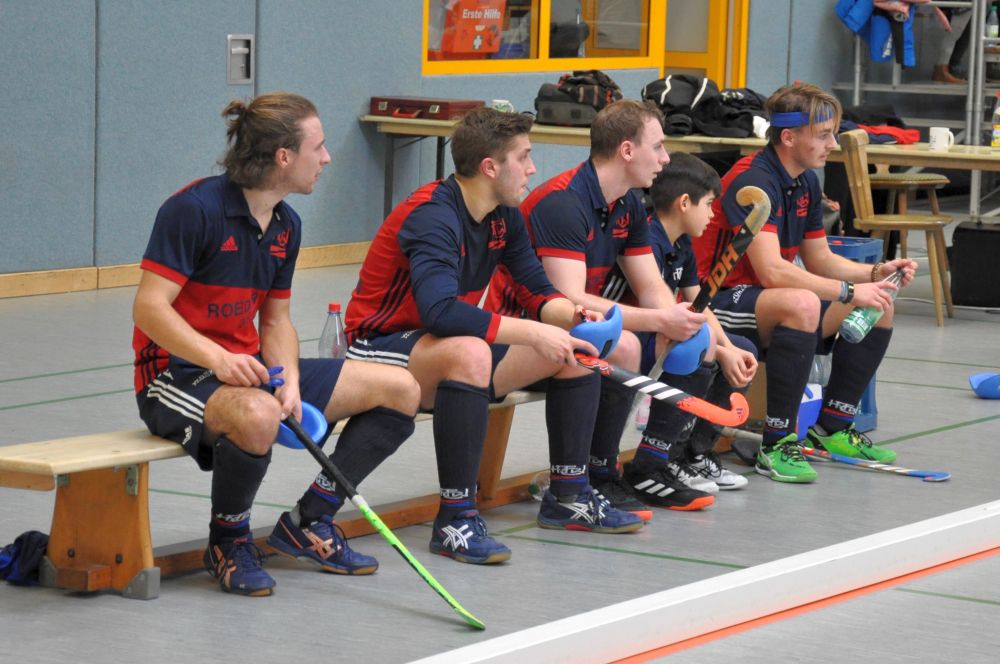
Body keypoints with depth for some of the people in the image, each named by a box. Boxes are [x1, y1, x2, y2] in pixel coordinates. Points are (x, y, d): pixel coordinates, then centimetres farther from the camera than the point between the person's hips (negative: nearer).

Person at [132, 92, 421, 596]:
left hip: (250, 367, 9)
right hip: (178, 372, -8)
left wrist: (289, 380, -10)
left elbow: (276, 320, 11)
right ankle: (228, 542, -14)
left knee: (400, 389, 1)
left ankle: (308, 522, 8)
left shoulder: (286, 224, 8)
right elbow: (149, 307, -22)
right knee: (258, 415, -43)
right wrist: (218, 358, -36)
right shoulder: (195, 209, -17)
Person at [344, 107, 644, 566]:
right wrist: (534, 333, -38)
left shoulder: (504, 217, 3)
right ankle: (455, 519, -35)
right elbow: (441, 312, -38)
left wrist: (574, 317, -17)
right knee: (469, 352, -41)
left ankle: (568, 495, 11)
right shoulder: (433, 216, -25)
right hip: (382, 348, -9)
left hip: (454, 345, 9)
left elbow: (537, 293, 6)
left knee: (576, 346, 3)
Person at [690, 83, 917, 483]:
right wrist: (849, 292, -27)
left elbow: (819, 259, 17)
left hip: (766, 299, 10)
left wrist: (874, 274, -1)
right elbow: (772, 271, -32)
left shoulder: (805, 182, 8)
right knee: (802, 304, -39)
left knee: (879, 307, 6)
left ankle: (832, 428, 15)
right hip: (719, 300, -10)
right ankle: (776, 445, -30)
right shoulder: (752, 181, -23)